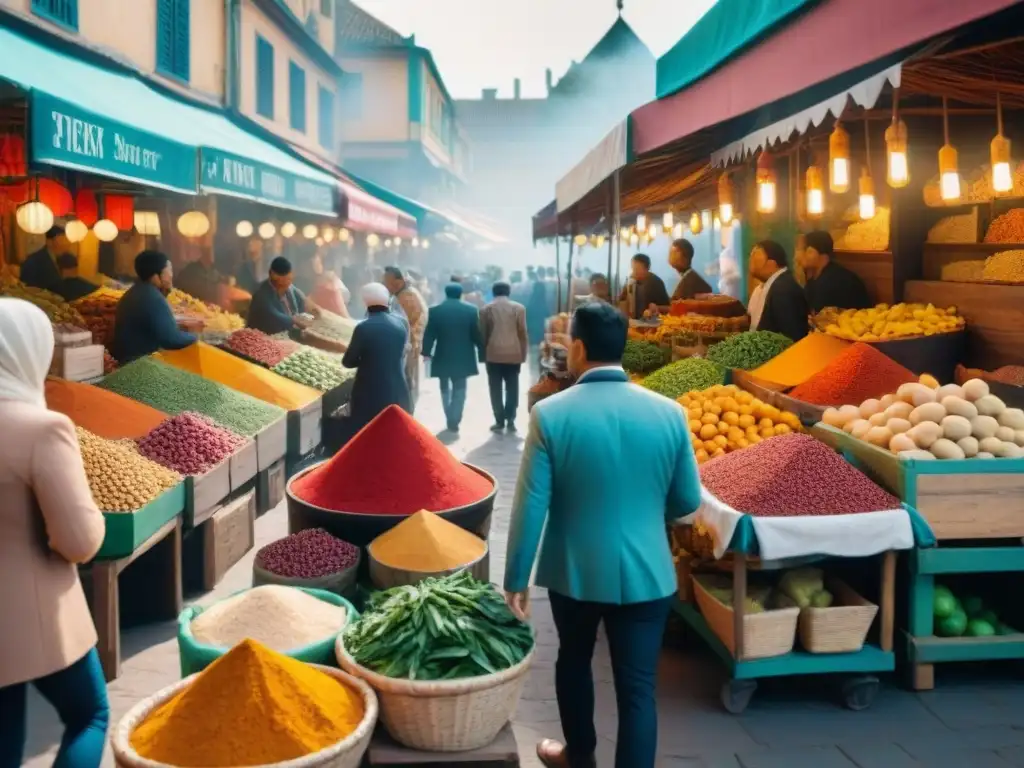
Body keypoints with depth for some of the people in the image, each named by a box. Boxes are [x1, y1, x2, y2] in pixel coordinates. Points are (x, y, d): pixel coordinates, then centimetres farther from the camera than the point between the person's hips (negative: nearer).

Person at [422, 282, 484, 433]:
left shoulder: (434, 311, -6)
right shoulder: (471, 310, -6)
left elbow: (429, 335, -3)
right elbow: (477, 334, -3)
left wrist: (426, 352, 9)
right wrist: (482, 352, 5)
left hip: (442, 357, 1)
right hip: (463, 358, -1)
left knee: (445, 388, 18)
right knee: (459, 390, 7)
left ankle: (451, 419, 20)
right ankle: (454, 421, 0)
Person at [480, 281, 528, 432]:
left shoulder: (486, 309, 6)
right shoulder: (519, 308, 4)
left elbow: (482, 334, 6)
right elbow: (523, 333, 2)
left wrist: (484, 354, 13)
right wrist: (523, 354, 7)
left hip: (493, 354, 0)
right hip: (513, 354, 0)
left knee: (496, 389, 3)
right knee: (512, 388, 4)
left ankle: (500, 421, 2)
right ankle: (510, 420, 1)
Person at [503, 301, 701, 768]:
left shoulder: (550, 414, -14)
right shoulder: (669, 413, -7)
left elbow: (530, 506, -12)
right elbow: (688, 501, 2)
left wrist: (516, 578, -1)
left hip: (573, 571, 0)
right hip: (645, 572, 0)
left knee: (574, 662, 25)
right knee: (637, 689, 7)